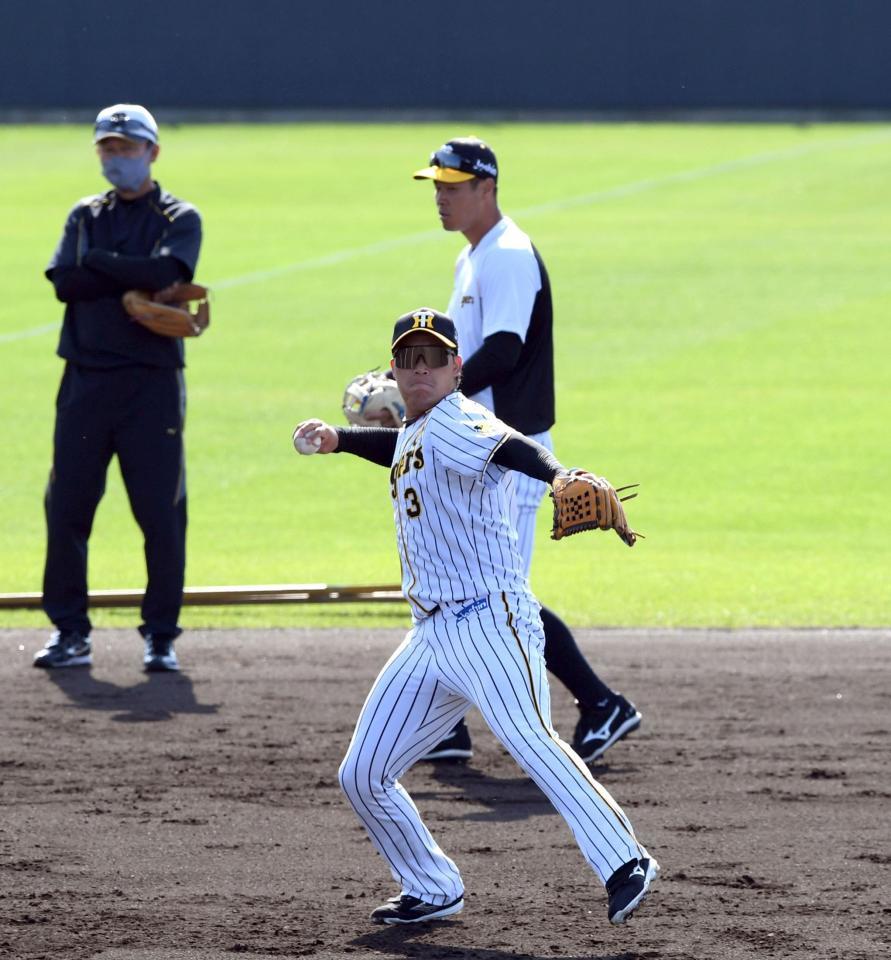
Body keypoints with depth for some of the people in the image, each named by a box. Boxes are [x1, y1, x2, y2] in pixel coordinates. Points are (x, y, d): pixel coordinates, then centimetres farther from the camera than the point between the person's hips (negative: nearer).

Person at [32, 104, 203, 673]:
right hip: (86, 380, 3)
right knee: (66, 506, 1)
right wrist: (136, 279, -11)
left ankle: (162, 635, 4)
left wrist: (98, 261, -7)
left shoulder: (179, 219, 5)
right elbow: (65, 283, -2)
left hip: (152, 382, -3)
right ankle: (70, 633, 8)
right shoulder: (86, 216, 15)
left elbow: (165, 273, -16)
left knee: (161, 513, -4)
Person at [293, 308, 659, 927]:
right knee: (362, 777, 8)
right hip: (432, 636, 10)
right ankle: (433, 892, 22)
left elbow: (510, 447, -32)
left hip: (488, 621, -10)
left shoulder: (456, 422, -9)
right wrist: (338, 440, 34)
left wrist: (558, 477, -52)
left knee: (529, 739, -30)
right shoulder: (414, 434, 19)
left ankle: (625, 867, -36)